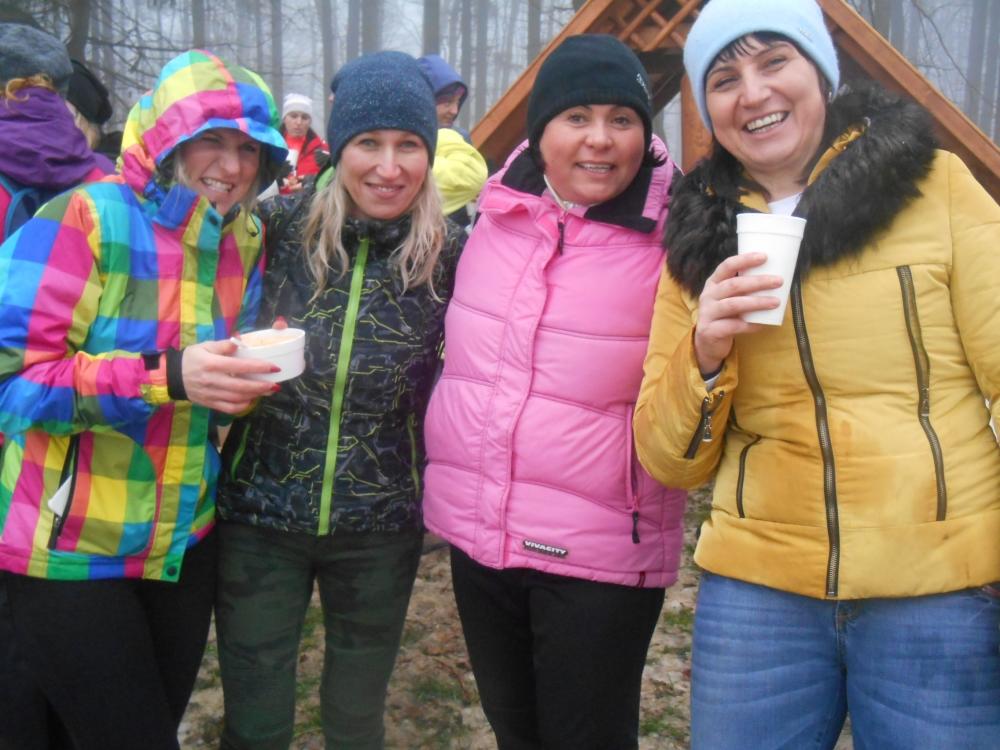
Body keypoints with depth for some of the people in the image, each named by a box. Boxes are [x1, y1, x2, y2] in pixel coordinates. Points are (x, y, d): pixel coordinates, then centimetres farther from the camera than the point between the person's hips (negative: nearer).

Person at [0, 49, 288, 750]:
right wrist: (168, 376, -30)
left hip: (185, 543, 6)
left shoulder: (245, 240, 3)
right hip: (71, 553, -6)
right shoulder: (86, 219, -16)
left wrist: (259, 370, -6)